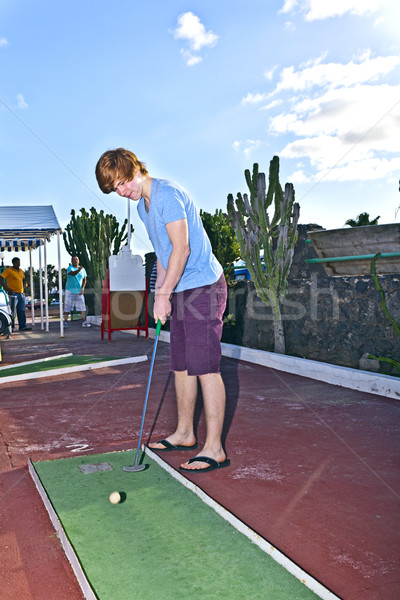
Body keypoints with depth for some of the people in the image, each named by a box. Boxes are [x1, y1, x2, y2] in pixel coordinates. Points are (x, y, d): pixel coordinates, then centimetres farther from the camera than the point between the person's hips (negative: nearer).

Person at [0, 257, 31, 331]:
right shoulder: (8, 270, -5)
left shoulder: (21, 271, 15)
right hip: (13, 294, -7)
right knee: (12, 311, -3)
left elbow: (24, 280, 31)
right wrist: (6, 288, -15)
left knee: (22, 311, 6)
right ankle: (11, 327, 4)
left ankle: (22, 326, 10)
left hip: (21, 294, 7)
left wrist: (24, 286, 12)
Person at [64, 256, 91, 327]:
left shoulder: (83, 269, 5)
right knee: (67, 306, 2)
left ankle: (84, 321, -2)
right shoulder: (70, 268, -6)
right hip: (70, 290, -2)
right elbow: (73, 273, -28)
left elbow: (84, 280, 9)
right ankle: (65, 322, 9)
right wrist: (79, 270, -48)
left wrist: (82, 288, -6)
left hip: (79, 291, 2)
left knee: (82, 306, -4)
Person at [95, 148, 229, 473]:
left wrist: (163, 293, -15)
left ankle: (214, 448, -1)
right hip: (181, 291, 10)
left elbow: (181, 248, -18)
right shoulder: (142, 206, 17)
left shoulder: (167, 194, -13)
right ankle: (184, 433, 27)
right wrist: (161, 294, 12)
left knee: (205, 367, -8)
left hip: (203, 287, -10)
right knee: (181, 366, 14)